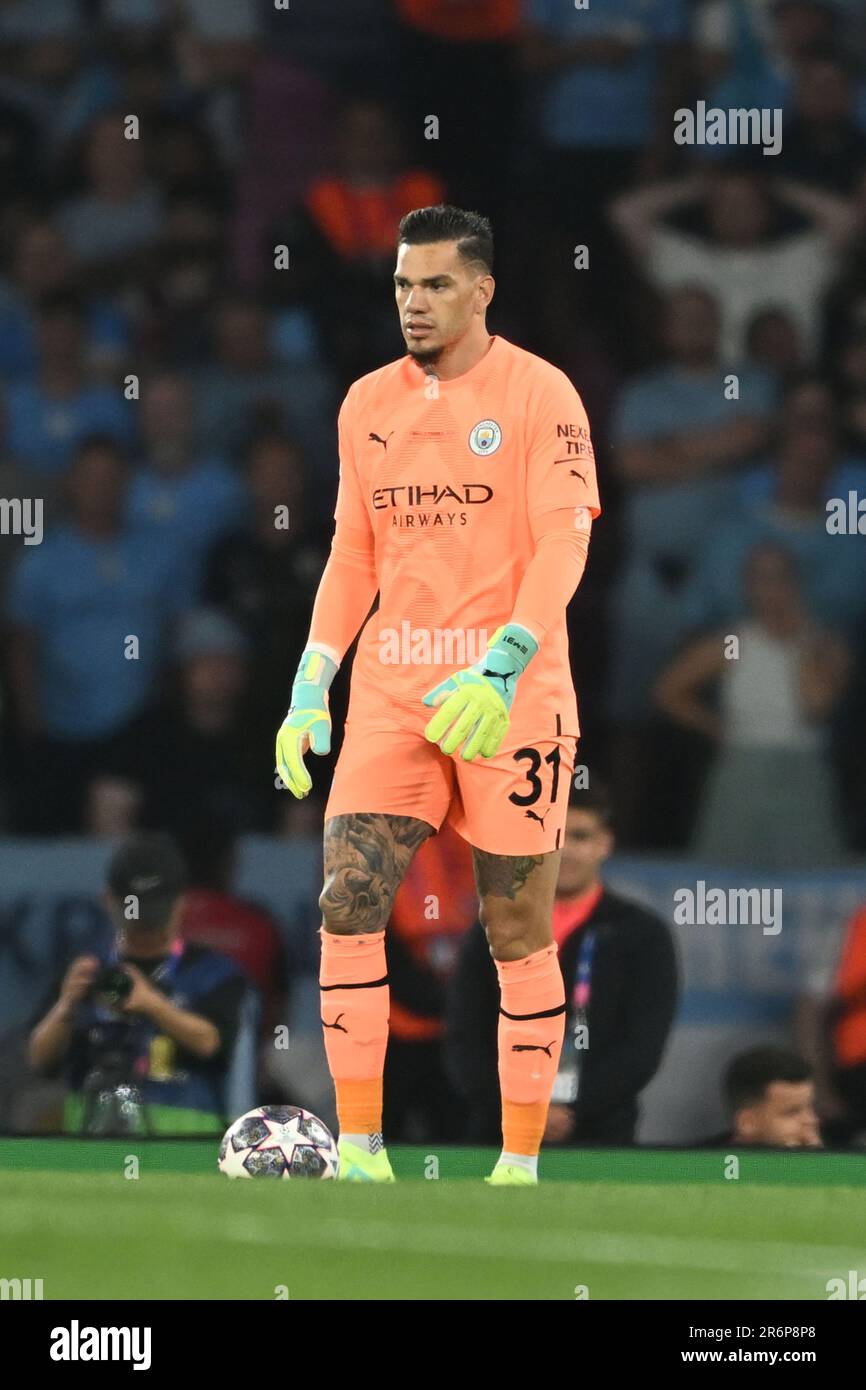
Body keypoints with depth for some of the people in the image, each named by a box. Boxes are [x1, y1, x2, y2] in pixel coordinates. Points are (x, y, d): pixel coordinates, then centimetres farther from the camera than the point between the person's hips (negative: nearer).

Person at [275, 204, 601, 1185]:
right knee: (347, 904, -9)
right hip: (391, 694, 4)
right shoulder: (367, 404, 12)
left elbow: (562, 545, -12)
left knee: (518, 932, 0)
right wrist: (308, 693, 8)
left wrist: (499, 670, -25)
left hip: (509, 696, -4)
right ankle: (359, 1151, -3)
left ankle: (520, 1166, 7)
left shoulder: (540, 395, -5)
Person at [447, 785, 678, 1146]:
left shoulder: (642, 936, 7)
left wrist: (572, 1111, -12)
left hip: (597, 1137, -2)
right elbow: (465, 1041, 7)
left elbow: (641, 1048, -1)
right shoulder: (493, 934, 14)